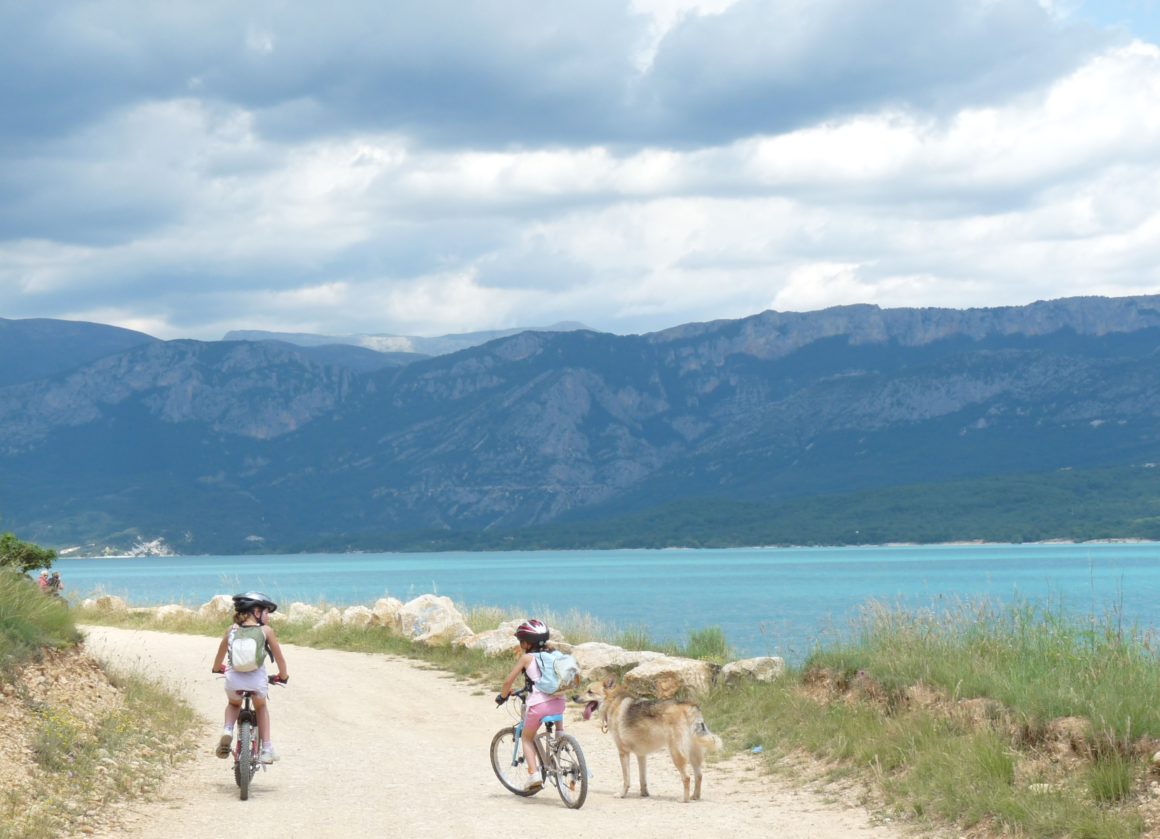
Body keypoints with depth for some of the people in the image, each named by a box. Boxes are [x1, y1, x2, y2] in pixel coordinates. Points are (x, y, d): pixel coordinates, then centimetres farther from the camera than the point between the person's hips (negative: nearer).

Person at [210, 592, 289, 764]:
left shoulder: (232, 630, 12)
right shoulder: (266, 630, 5)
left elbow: (219, 656, 25)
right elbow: (279, 658, 12)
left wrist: (217, 668, 46)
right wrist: (283, 676, 31)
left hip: (233, 681, 2)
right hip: (257, 682, -1)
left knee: (233, 704, 35)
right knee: (261, 707, 31)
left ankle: (227, 730, 7)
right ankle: (266, 749, 25)